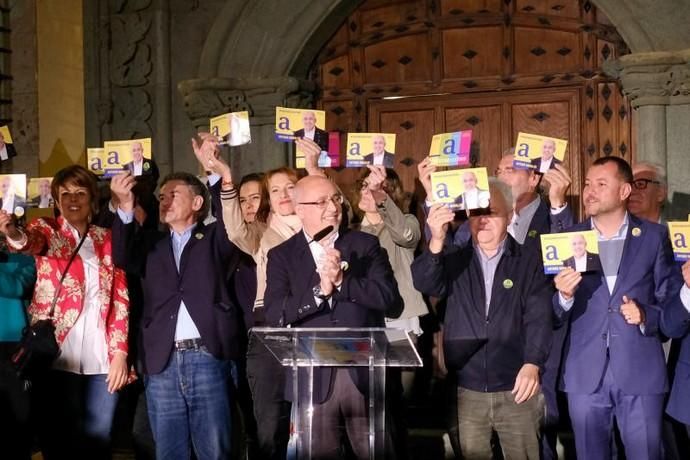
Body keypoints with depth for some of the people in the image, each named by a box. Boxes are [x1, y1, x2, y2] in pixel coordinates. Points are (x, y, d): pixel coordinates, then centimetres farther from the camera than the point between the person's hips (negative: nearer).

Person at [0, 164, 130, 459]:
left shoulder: (107, 239, 12)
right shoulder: (47, 229, 4)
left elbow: (120, 298, 9)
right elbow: (32, 240, -21)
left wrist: (120, 352, -1)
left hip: (101, 360, 3)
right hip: (59, 357, -3)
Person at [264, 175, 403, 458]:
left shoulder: (366, 245, 5)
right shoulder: (282, 256, 4)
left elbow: (391, 300, -6)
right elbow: (274, 314, -8)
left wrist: (342, 281, -16)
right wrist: (320, 290, -19)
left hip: (364, 370, 0)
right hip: (313, 375, 0)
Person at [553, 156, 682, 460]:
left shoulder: (654, 236, 4)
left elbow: (672, 300, 5)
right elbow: (556, 316, 5)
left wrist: (645, 315, -14)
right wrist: (564, 296, -17)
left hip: (640, 373, -1)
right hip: (585, 375, 1)